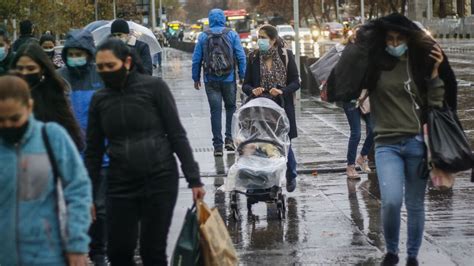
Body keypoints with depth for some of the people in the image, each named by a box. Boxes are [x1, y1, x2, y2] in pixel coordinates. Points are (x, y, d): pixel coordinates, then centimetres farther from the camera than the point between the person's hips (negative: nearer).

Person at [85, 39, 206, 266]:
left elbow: (177, 135, -4)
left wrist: (194, 179, -7)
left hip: (160, 180, -3)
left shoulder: (154, 87, -5)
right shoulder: (99, 99, 5)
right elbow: (93, 151, 10)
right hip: (120, 185, 3)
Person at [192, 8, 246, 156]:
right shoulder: (232, 35, 0)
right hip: (229, 79, 0)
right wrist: (242, 76, 4)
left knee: (215, 111, 3)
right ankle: (229, 138, 8)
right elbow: (241, 57, -3)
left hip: (210, 81, 0)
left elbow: (196, 59, 2)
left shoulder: (203, 37, 2)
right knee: (231, 107, 17)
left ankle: (218, 145, 0)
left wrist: (196, 78, 11)